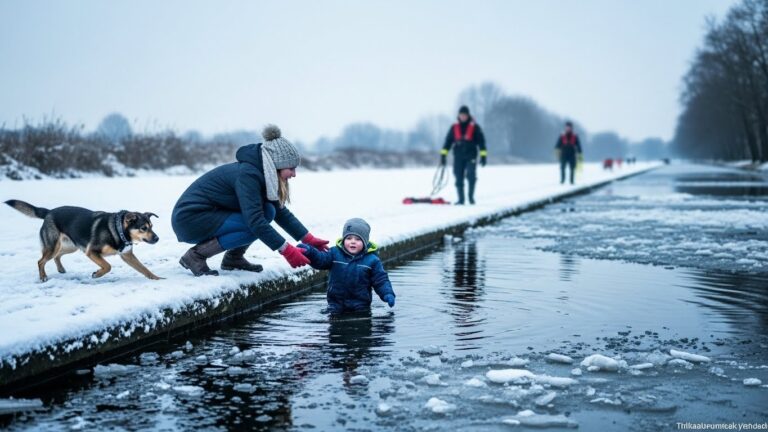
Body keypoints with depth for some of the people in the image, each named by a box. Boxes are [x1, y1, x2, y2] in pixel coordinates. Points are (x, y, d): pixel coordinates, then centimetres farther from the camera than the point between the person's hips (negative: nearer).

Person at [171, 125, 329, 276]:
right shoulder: (248, 174, -23)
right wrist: (287, 251, -27)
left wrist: (309, 240, 5)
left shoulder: (260, 173, 5)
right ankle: (196, 255, -14)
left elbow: (282, 212, 12)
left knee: (267, 210, 0)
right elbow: (255, 221, -29)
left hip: (208, 214, 9)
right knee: (255, 228, -21)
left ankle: (233, 258, 8)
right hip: (189, 218, -9)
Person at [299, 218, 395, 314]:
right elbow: (320, 260, -12)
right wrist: (309, 251, -32)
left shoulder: (372, 259, -3)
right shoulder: (335, 253, 1)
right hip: (336, 304, 1)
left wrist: (388, 294, -18)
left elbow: (381, 280, -1)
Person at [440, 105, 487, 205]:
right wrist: (443, 155, 4)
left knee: (471, 176, -17)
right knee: (459, 179, 1)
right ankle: (461, 199, 9)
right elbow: (448, 141, 11)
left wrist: (483, 155, -5)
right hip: (458, 157, 3)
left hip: (471, 156, -2)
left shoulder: (475, 127, 2)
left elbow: (481, 141, 3)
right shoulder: (454, 127, 9)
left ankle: (471, 196, -1)